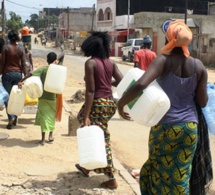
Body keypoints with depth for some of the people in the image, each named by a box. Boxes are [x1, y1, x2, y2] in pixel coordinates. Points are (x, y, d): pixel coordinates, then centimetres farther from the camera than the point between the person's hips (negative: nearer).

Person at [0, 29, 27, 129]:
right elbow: (23, 64, 3)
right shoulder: (20, 49, 2)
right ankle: (15, 119, 17)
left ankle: (11, 117, -18)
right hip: (18, 74, 3)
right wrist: (25, 76, 11)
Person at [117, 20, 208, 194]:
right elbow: (202, 102, 0)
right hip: (190, 126, 3)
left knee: (159, 170, 16)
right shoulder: (198, 66, -2)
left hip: (164, 125, -2)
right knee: (181, 174, 14)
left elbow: (140, 85, -28)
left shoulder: (163, 61, -13)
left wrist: (121, 103, -14)